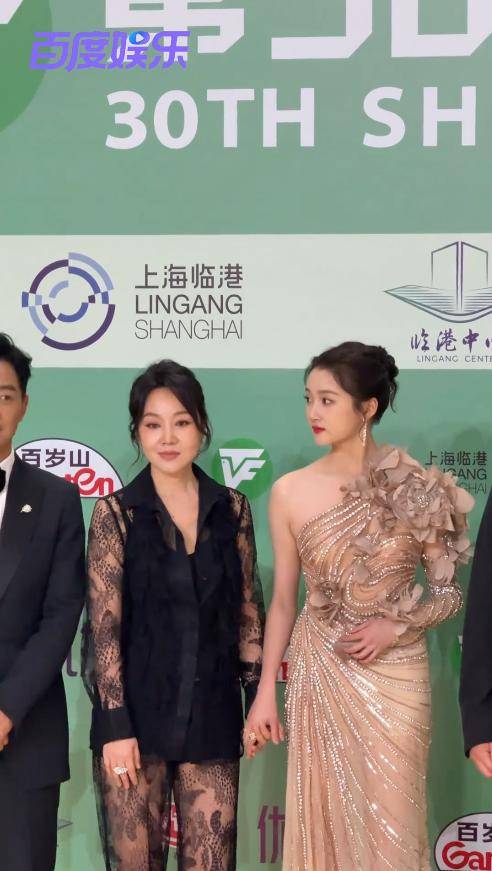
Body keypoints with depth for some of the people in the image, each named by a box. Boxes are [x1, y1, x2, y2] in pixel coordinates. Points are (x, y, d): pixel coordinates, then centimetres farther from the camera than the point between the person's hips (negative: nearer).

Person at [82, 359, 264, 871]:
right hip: (137, 713, -2)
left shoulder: (231, 508, 6)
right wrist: (115, 724, -12)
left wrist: (259, 697, 6)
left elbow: (247, 611, 10)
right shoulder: (116, 512, -3)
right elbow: (104, 624, -7)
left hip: (212, 715, 2)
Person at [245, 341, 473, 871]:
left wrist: (396, 626, -17)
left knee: (389, 823, 5)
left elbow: (450, 592, 0)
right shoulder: (290, 492, -3)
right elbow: (283, 600, 4)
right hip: (319, 673, 1)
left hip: (395, 675, -1)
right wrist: (264, 692, 4)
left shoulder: (417, 488, -7)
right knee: (324, 817, 9)